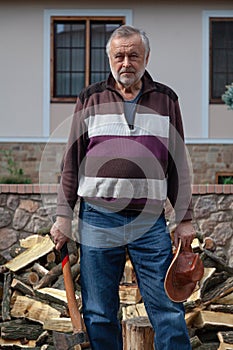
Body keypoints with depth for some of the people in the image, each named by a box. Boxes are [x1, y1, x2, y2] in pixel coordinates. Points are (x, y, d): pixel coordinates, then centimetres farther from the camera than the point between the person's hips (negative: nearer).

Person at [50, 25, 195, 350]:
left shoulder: (166, 100, 10)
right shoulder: (90, 100, 8)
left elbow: (179, 164, 11)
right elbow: (71, 162, 9)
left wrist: (185, 219, 7)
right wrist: (63, 216, 4)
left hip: (150, 220, 0)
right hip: (97, 219, 0)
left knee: (168, 310, 1)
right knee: (99, 314, 7)